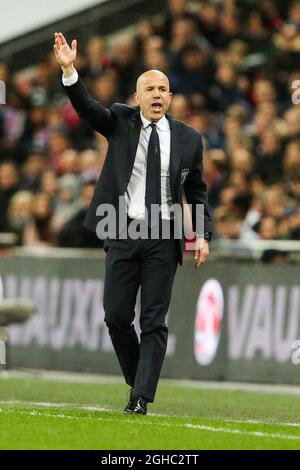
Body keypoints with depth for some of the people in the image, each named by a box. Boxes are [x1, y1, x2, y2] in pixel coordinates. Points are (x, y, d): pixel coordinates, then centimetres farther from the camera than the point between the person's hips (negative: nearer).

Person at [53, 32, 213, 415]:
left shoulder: (188, 138, 6)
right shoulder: (120, 122, 6)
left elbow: (197, 192, 12)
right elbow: (87, 108, -11)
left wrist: (203, 234, 1)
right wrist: (69, 71, -28)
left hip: (164, 239, 0)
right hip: (123, 234, 0)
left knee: (154, 321, -4)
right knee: (116, 316, -1)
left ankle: (142, 397, -3)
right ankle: (137, 379, 21)